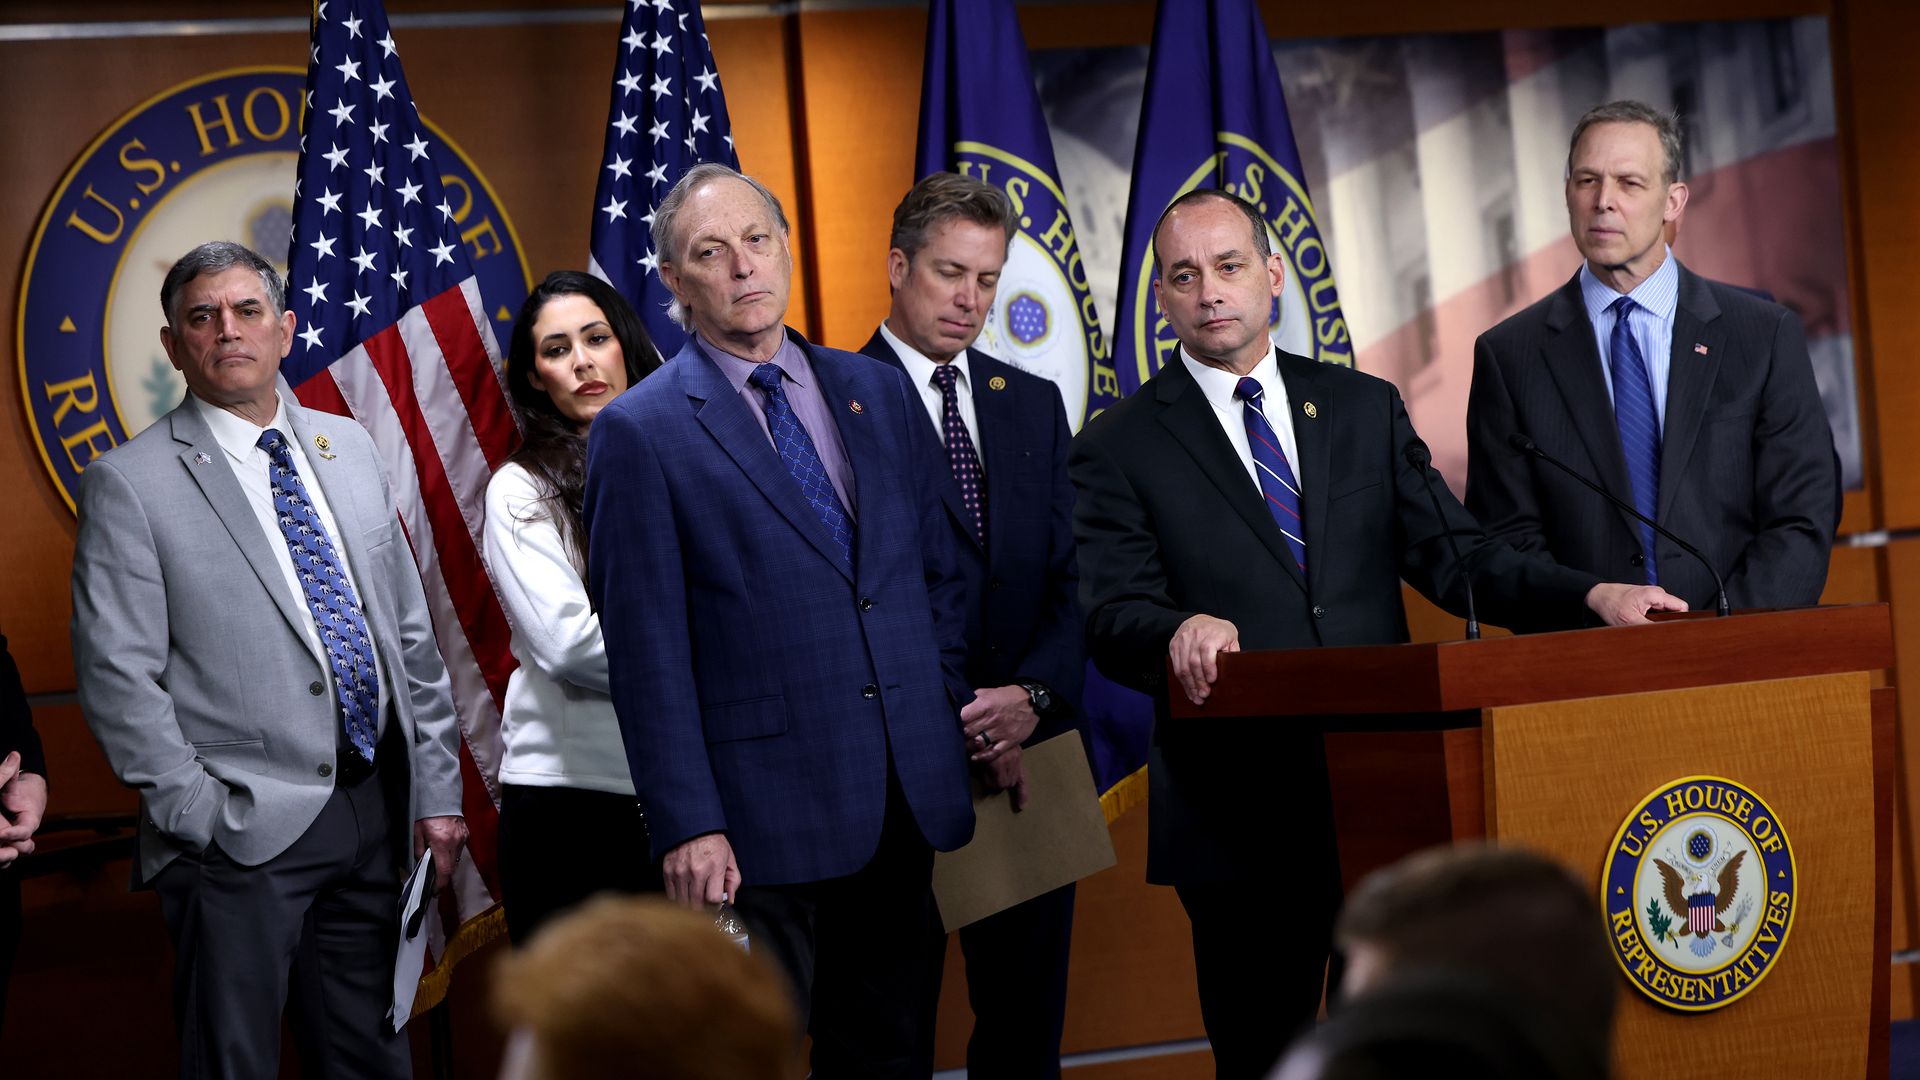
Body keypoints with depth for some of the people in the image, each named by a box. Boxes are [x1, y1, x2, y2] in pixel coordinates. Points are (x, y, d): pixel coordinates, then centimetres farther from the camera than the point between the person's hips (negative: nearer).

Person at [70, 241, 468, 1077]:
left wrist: (437, 791, 8)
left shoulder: (348, 449, 12)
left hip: (377, 814, 5)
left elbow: (410, 631, 14)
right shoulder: (129, 484, -5)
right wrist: (203, 816, -14)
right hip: (243, 831, -5)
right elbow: (117, 679, -9)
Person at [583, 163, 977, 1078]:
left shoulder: (879, 393, 11)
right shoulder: (640, 433, -4)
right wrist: (685, 824, -13)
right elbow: (647, 651, -8)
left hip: (906, 798, 5)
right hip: (762, 820, -5)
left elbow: (939, 576, 17)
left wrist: (965, 726, 9)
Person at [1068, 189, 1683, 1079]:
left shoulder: (1366, 408, 11)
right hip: (1237, 819, -3)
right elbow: (1112, 616, -9)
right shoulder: (1120, 447, 1)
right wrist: (1179, 630, -32)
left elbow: (1448, 555, 7)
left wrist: (1591, 596, -7)